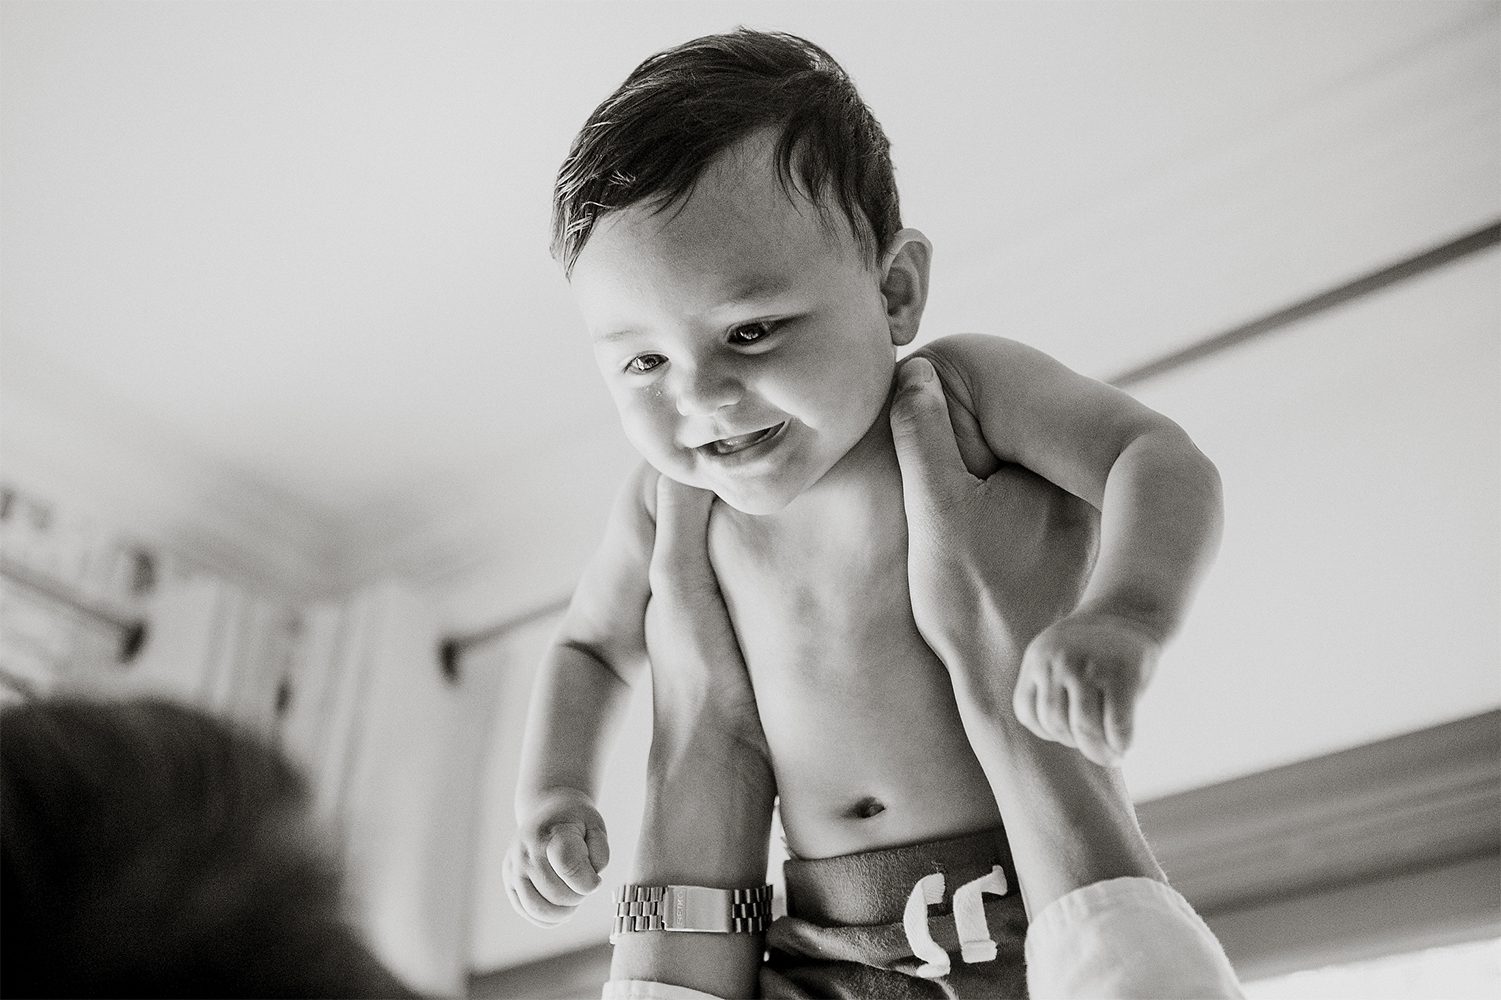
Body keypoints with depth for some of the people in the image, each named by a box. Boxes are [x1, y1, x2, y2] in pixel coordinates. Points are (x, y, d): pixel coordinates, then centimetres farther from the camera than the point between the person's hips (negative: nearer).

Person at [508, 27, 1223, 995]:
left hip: (1028, 898, -3)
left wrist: (1124, 613, -37)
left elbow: (1164, 462, -17)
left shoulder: (961, 390, -8)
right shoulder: (669, 505, 3)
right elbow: (592, 647, 19)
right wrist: (552, 793, 2)